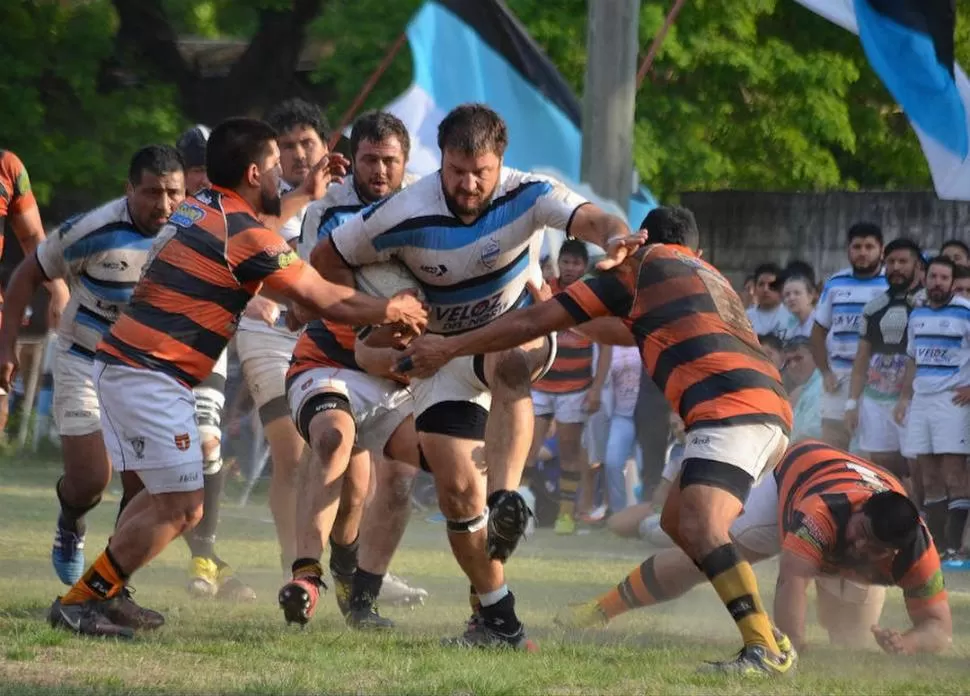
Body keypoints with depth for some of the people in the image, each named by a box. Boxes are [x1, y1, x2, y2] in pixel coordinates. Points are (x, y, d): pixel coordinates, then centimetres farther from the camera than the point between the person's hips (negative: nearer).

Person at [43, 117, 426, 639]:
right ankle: (79, 603, -7)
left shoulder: (196, 208, 14)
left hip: (119, 362, 10)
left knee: (162, 497, 19)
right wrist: (393, 311, 10)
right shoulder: (248, 237, -13)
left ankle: (103, 593, 17)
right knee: (181, 509, -7)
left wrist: (309, 195, 42)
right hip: (151, 376, -10)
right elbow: (327, 301, -6)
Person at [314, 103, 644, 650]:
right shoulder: (408, 216, -22)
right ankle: (497, 615, 7)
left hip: (518, 331, -1)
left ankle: (507, 500, -49)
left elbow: (589, 219, -41)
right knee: (457, 488, -7)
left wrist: (616, 236, -64)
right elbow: (327, 260, -9)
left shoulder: (526, 195, -22)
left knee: (508, 364, -40)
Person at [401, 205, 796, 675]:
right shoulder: (711, 278, 35)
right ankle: (763, 633, 10)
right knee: (678, 522, 17)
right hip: (770, 409, 8)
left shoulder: (644, 263, 14)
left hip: (729, 406, -8)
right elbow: (640, 333, 54)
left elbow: (535, 322, 14)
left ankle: (765, 649, -37)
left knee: (699, 528, -22)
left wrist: (449, 348, 21)